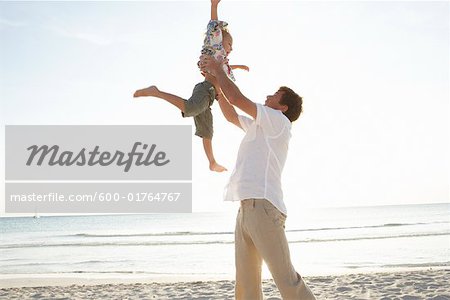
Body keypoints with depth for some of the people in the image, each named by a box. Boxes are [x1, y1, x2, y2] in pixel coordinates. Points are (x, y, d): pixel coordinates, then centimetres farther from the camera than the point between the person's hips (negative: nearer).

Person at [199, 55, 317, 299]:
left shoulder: (279, 121, 4)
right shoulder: (259, 127, 28)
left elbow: (237, 99, -2)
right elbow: (230, 115, 39)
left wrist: (218, 70, 10)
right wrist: (215, 82, 31)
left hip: (263, 207, -9)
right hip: (247, 208, 9)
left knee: (286, 280, -13)